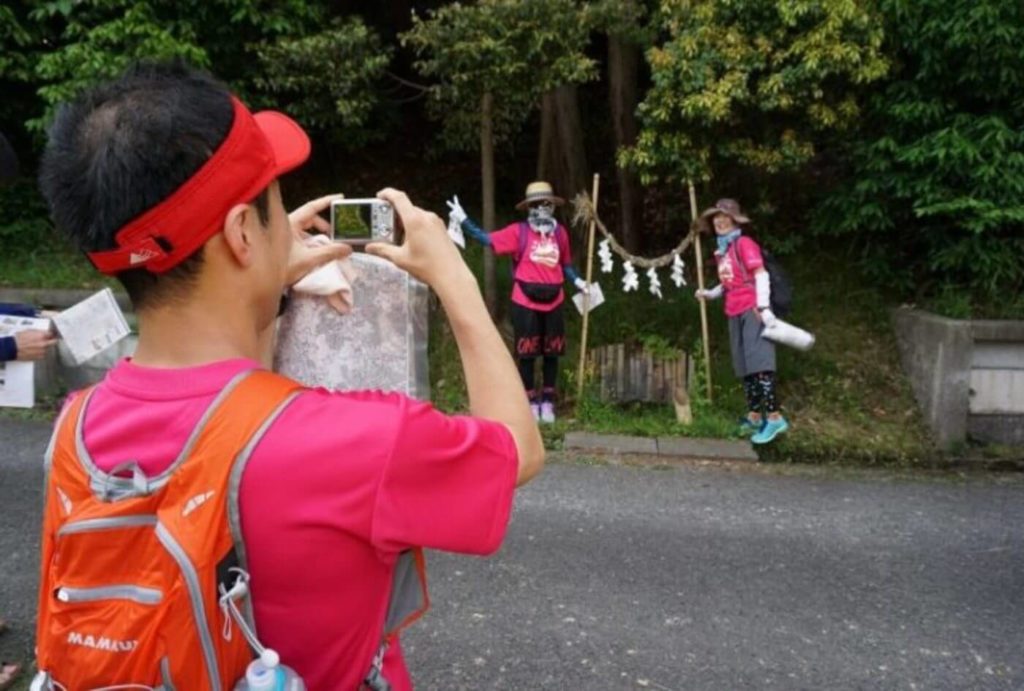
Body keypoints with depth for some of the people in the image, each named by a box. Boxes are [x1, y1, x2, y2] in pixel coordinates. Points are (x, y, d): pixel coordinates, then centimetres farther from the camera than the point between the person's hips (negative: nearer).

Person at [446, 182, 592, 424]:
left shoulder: (560, 232, 4)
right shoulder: (519, 231, -5)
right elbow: (487, 240, -11)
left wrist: (578, 281, 0)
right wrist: (464, 221, -19)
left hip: (553, 302, 3)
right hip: (526, 302, -3)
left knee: (551, 354, 11)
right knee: (527, 354, 5)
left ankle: (547, 402, 25)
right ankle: (531, 402, 19)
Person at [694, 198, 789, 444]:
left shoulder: (744, 243, -4)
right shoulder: (721, 250, 17)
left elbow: (761, 275, -12)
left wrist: (764, 308, -20)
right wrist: (711, 293, 4)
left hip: (753, 309, -8)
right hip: (734, 313, 8)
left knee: (759, 362, -14)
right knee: (744, 366, 9)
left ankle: (774, 418, -14)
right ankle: (754, 416, 15)